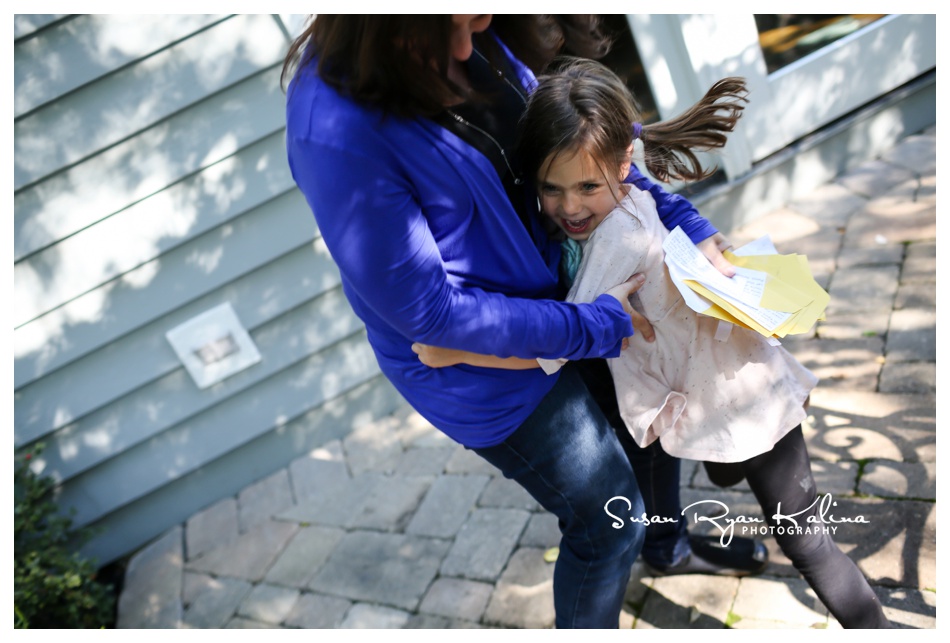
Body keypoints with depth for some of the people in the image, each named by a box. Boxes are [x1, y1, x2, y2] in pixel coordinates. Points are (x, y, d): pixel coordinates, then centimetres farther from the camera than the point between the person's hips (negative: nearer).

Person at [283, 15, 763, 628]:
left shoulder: (470, 41, -11)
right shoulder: (336, 133, -33)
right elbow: (428, 311, -28)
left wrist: (686, 222, -6)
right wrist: (598, 323, -22)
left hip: (557, 281, 8)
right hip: (484, 369, -7)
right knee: (610, 525, 10)